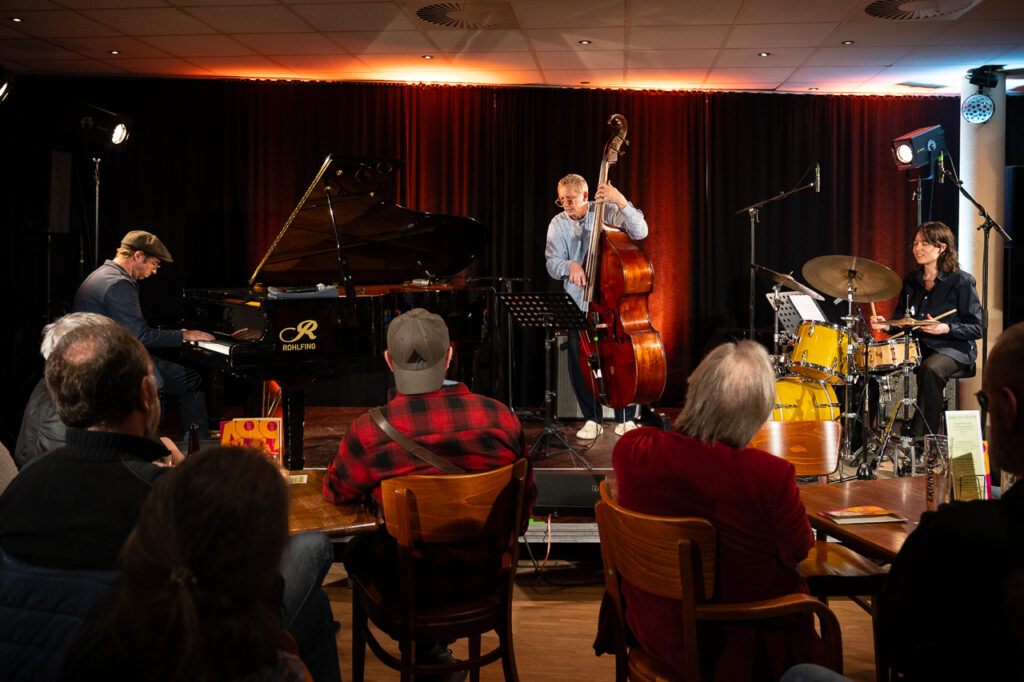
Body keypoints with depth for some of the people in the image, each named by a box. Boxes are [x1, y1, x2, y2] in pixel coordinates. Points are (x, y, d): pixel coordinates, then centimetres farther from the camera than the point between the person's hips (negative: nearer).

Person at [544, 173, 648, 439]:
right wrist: (570, 265, -22)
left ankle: (626, 418, 9)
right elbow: (552, 263, 0)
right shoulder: (558, 224, 6)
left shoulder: (607, 212, -2)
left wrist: (621, 202, -29)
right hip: (578, 304, 2)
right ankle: (592, 419, 12)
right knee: (578, 358, -7)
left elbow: (640, 231, -16)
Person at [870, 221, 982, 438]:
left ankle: (920, 437, -32)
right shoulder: (911, 280, 12)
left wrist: (945, 328, -25)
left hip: (954, 349, -5)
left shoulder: (961, 281, -6)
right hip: (917, 346, 6)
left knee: (930, 370, -38)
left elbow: (976, 328, -8)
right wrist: (886, 325, -5)